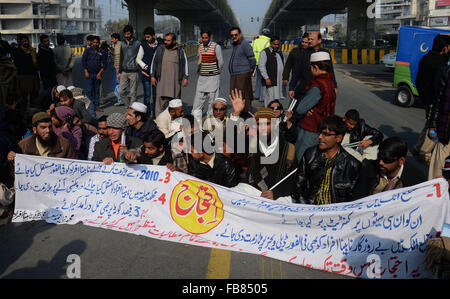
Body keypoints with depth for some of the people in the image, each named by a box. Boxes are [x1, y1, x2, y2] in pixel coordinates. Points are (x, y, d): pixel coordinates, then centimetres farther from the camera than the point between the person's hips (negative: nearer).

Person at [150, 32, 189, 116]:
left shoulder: (180, 51, 4)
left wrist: (185, 78, 2)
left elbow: (185, 64, 8)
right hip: (162, 81, 0)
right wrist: (152, 76, 6)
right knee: (161, 100, -5)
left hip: (175, 82, 0)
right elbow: (153, 63, 11)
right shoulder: (160, 50, 7)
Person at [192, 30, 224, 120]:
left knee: (212, 97, -1)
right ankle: (196, 118, 4)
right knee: (199, 97, 1)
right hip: (202, 77, 5)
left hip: (213, 77, -5)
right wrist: (199, 71, 14)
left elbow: (221, 62, -2)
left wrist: (216, 72, 7)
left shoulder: (216, 46, -7)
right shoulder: (200, 46, 10)